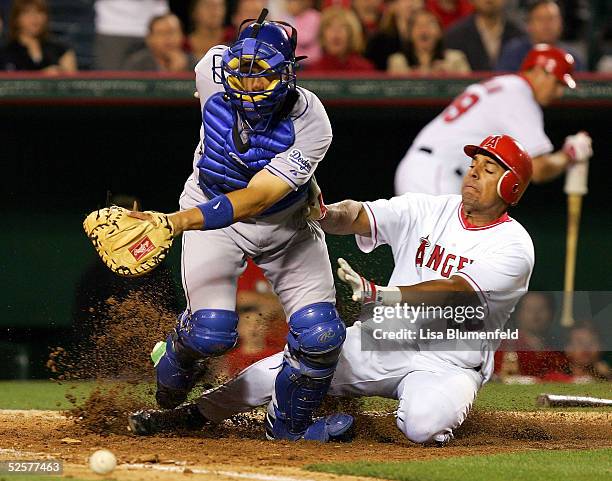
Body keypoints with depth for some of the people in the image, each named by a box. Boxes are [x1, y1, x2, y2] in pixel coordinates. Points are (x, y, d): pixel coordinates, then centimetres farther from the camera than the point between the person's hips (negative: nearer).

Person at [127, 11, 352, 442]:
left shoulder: (310, 127, -33)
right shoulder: (213, 69, -25)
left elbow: (254, 200, -40)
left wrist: (177, 222, -54)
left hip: (286, 220, -1)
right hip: (212, 208, 1)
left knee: (320, 333, -13)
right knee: (211, 331, -18)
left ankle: (291, 427, 15)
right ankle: (166, 402, 16)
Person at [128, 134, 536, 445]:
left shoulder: (513, 246, -12)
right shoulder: (428, 211, 4)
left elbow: (447, 293, -25)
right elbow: (358, 216, -9)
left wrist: (374, 294, -38)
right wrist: (323, 212, -33)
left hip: (449, 363, -4)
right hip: (383, 340, 4)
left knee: (423, 422, -37)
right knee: (279, 369, -11)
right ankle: (193, 414, 10)